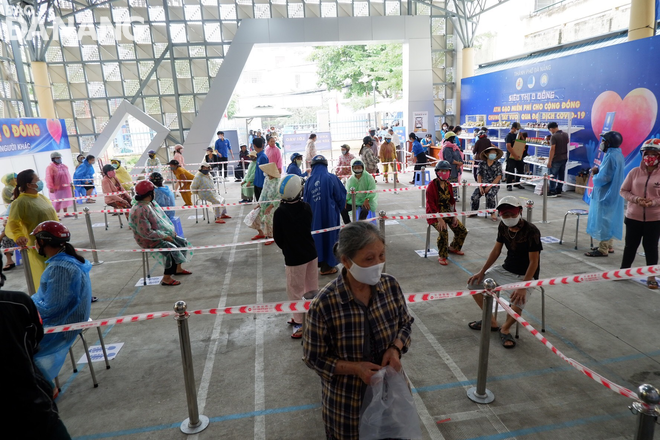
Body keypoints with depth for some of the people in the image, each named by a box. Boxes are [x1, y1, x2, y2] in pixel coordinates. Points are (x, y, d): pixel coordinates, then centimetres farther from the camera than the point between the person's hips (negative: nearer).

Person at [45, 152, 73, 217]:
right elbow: (49, 178, -17)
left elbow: (67, 175, 20)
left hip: (65, 187, 7)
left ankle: (65, 213, 25)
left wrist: (70, 183, 18)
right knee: (57, 202, -6)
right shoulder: (50, 167, -12)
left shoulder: (64, 166, 11)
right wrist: (51, 187, -21)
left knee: (65, 200, 14)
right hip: (56, 188, -7)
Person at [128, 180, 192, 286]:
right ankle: (166, 279, -14)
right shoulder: (139, 211, -26)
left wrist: (171, 230, 2)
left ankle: (178, 269, 23)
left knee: (182, 242, 9)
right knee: (173, 251, -25)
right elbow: (147, 233, -28)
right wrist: (164, 237, -22)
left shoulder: (151, 203, 5)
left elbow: (163, 218, 15)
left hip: (163, 234, 10)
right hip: (150, 241, -10)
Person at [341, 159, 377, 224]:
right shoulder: (350, 179, 4)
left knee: (364, 211, -35)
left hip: (366, 201, -4)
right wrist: (345, 200, -8)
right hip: (354, 200, 4)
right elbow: (348, 192, 10)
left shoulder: (368, 177, -8)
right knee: (343, 209, -15)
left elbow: (372, 191, -11)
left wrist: (367, 200, -24)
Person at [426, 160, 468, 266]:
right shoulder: (432, 186, -13)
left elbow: (452, 201, 12)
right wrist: (439, 219, -25)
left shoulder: (448, 185, 9)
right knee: (443, 231, -31)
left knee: (462, 230, -1)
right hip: (435, 214, -7)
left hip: (447, 213, 7)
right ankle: (442, 256, -12)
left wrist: (454, 216, 0)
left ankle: (453, 247, 28)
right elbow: (431, 204, -18)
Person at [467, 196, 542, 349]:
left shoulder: (531, 231, -22)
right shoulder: (503, 227, -4)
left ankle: (505, 329, 3)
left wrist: (523, 287, -26)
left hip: (525, 275, -6)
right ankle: (491, 321, 16)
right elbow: (496, 250, 7)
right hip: (506, 269, 7)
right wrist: (482, 272, 3)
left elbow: (533, 262, -20)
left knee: (518, 301, -33)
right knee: (473, 283, -2)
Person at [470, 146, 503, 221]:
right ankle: (474, 211, 3)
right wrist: (480, 187, -11)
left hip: (494, 185, -2)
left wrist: (489, 187, -15)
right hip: (483, 183, 2)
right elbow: (479, 175, 2)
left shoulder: (498, 164, 1)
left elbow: (498, 177, -6)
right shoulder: (482, 163, 6)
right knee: (474, 196, -20)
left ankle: (493, 213, -14)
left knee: (490, 195, -32)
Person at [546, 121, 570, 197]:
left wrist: (549, 161, -18)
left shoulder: (554, 136, -18)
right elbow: (567, 142, 27)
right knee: (561, 175, 14)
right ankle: (558, 191, 21)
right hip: (564, 158, 8)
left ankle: (552, 192, 2)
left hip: (556, 159, -8)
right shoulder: (566, 135, 5)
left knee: (552, 176, 1)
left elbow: (552, 149, -21)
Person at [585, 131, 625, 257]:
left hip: (606, 194, -10)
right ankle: (608, 245, 27)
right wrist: (599, 169, 4)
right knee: (609, 219, 17)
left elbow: (604, 178, -25)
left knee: (603, 220, -4)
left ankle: (603, 249, 1)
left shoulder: (611, 157, -21)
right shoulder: (618, 154, 11)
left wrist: (595, 177, -5)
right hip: (612, 194, 10)